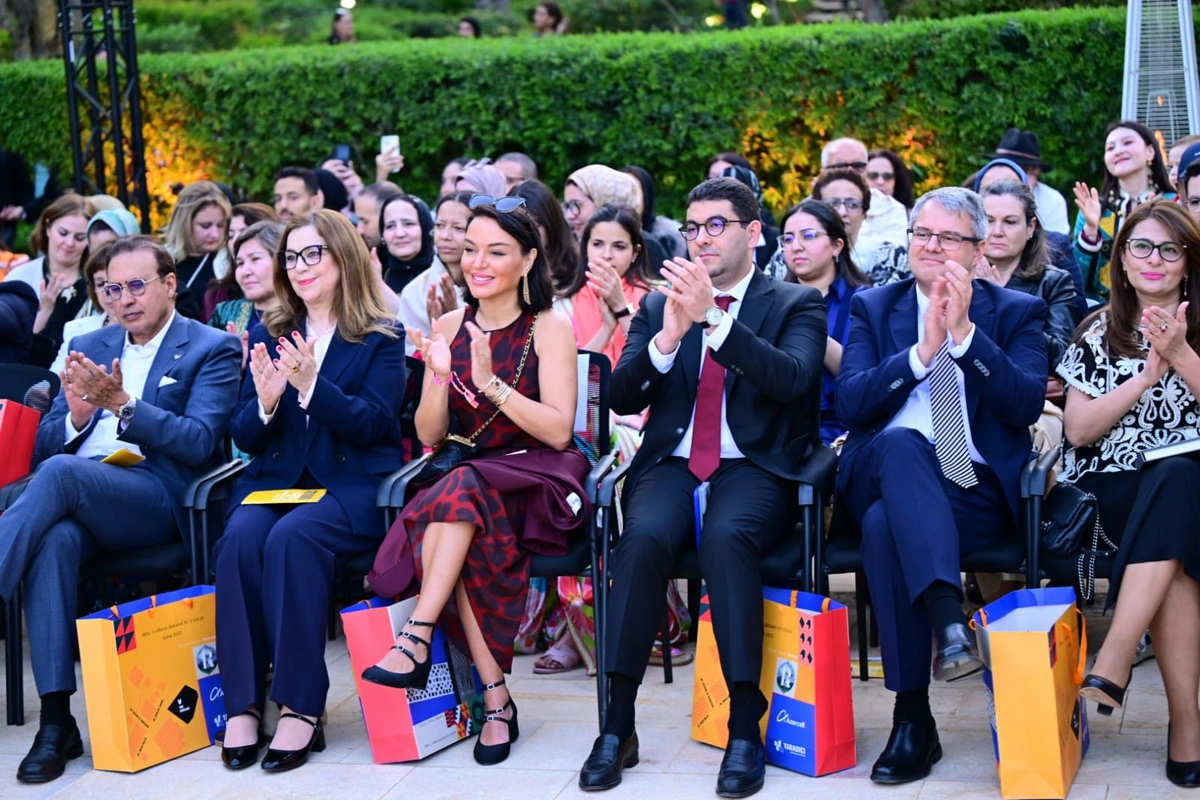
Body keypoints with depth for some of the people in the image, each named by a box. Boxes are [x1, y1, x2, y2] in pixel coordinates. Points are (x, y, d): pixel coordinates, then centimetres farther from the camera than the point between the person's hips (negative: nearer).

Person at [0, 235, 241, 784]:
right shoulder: (89, 347, 24)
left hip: (157, 499, -4)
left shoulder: (212, 349, 8)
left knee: (60, 473, -34)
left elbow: (199, 443, -6)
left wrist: (124, 404, -16)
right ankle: (56, 722, -35)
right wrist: (77, 415, -4)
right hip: (73, 498, 4)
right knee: (54, 540, -33)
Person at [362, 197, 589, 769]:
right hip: (464, 479, 3)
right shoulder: (448, 327, 9)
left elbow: (558, 430, -11)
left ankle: (416, 639, -35)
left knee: (461, 492, -35)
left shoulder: (549, 327, -3)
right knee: (446, 536, -31)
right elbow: (429, 436, 7)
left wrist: (490, 382, -22)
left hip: (535, 483, -3)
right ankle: (496, 698, -28)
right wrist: (439, 376, -12)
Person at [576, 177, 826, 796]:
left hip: (754, 470, -2)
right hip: (672, 466, 2)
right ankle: (617, 726, -28)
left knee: (726, 536, -36)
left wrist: (712, 318, -21)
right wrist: (667, 336, -11)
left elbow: (792, 380, -11)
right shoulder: (658, 305, 19)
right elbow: (622, 397, 7)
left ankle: (744, 728, -32)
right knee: (645, 536, -31)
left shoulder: (796, 304, 9)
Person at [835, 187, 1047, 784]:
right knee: (900, 441, -36)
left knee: (886, 525, -34)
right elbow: (850, 403, -1)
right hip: (880, 479, 2)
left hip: (979, 492, -2)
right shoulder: (873, 309, 16)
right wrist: (923, 351, -13)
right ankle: (949, 619, -48)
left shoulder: (1017, 312, 12)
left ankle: (913, 718, -33)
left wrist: (965, 335, -15)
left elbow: (1027, 404, -6)